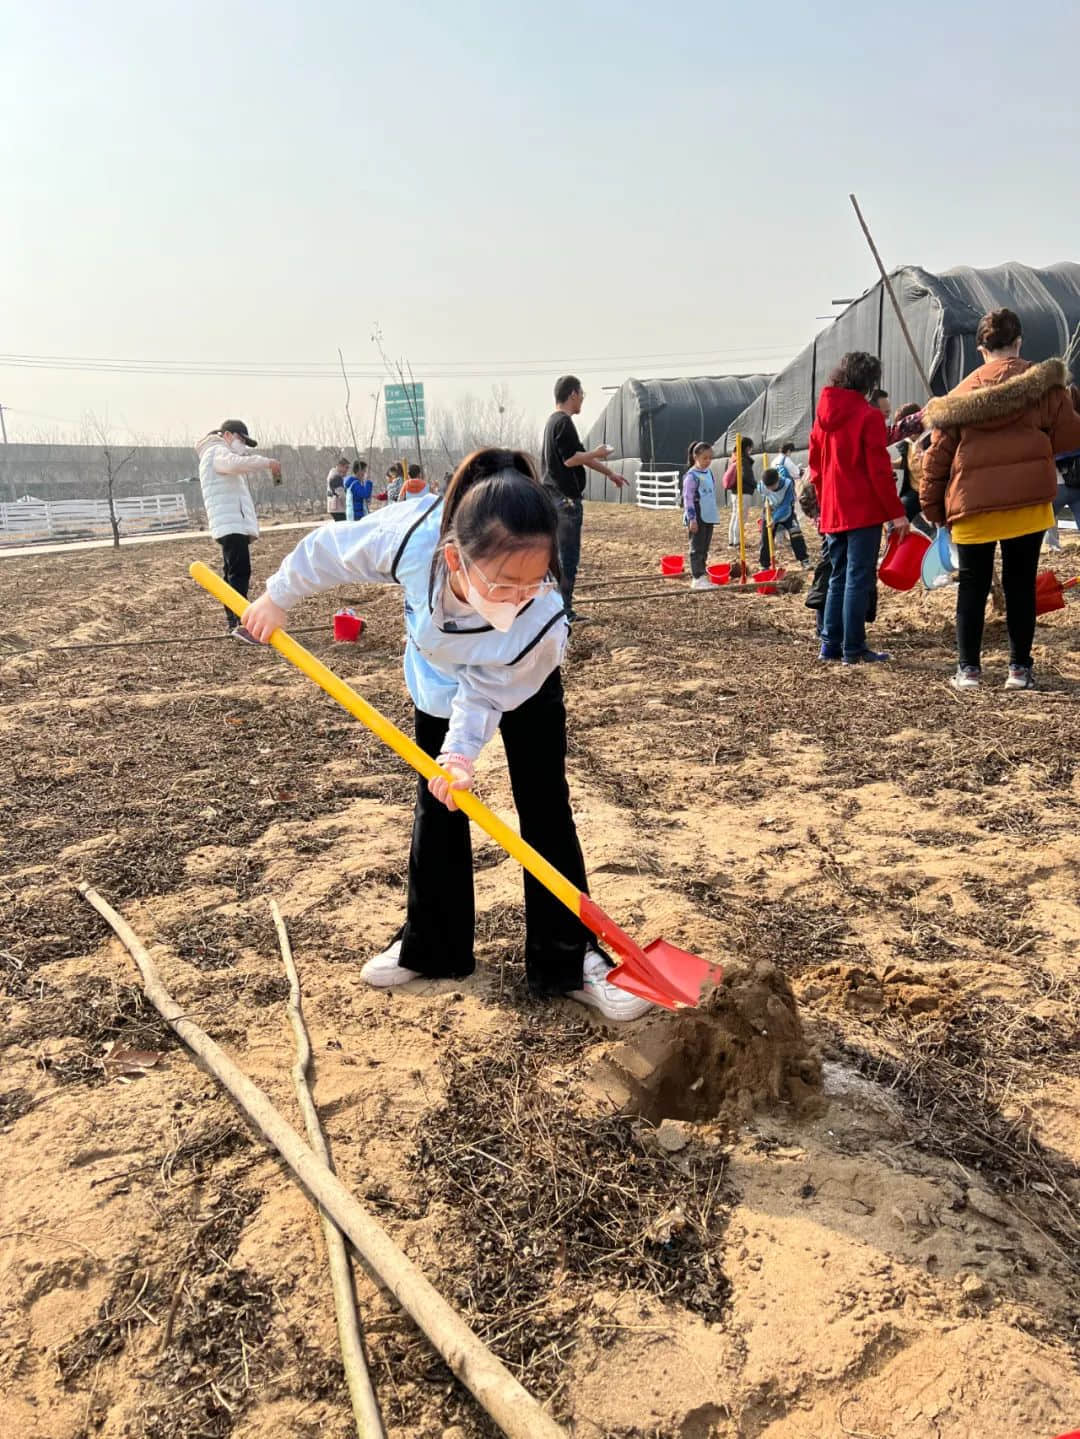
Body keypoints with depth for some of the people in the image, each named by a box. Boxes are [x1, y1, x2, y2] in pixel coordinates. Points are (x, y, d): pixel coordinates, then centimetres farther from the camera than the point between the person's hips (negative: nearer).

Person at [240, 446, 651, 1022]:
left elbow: (487, 694, -25)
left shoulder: (543, 623, -44)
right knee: (437, 808, 10)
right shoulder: (409, 536, -43)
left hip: (522, 686, -2)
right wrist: (278, 596, -6)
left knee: (544, 810, -4)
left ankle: (566, 960, 8)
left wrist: (462, 751, -37)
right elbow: (331, 547, -20)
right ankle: (432, 948, 26)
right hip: (440, 677, 2)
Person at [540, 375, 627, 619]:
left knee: (559, 553, 13)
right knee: (567, 556, -4)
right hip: (566, 498, -10)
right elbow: (571, 459, -21)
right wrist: (597, 454, -4)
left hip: (554, 496, 10)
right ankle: (563, 609, -1)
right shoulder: (564, 423, -14)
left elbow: (578, 455, 24)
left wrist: (609, 472, 29)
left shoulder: (553, 421, 18)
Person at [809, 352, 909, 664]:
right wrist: (896, 511, -9)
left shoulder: (823, 415, 11)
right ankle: (853, 649, -2)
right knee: (858, 579, -3)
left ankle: (831, 644, 13)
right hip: (863, 510, -6)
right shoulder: (868, 415, -9)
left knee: (838, 577, 13)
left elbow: (816, 466, 16)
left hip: (832, 512, 7)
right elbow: (879, 469, -13)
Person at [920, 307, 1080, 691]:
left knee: (972, 586, 9)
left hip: (972, 504, 1)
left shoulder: (961, 394, 6)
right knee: (1020, 584, 8)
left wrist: (932, 505, 12)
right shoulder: (1043, 383, 1)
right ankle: (1020, 667, 10)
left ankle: (968, 667, 7)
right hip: (1027, 500, -1)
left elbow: (937, 455, 5)